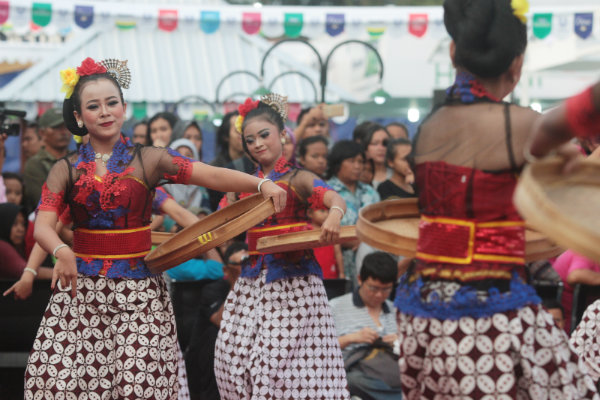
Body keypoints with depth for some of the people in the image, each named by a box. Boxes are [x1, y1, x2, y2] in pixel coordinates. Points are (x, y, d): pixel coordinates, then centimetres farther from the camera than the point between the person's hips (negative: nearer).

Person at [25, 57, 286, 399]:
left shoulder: (148, 160, 2)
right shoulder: (67, 170, 6)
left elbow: (212, 175, -10)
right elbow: (43, 225, -7)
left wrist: (261, 184, -27)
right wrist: (62, 252, -29)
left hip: (138, 288, -1)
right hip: (79, 287, 1)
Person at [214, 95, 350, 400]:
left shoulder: (298, 179, -3)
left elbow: (334, 198, -22)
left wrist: (334, 214, -44)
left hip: (292, 280, -6)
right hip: (251, 281, 6)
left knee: (280, 357, -12)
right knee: (232, 356, 1)